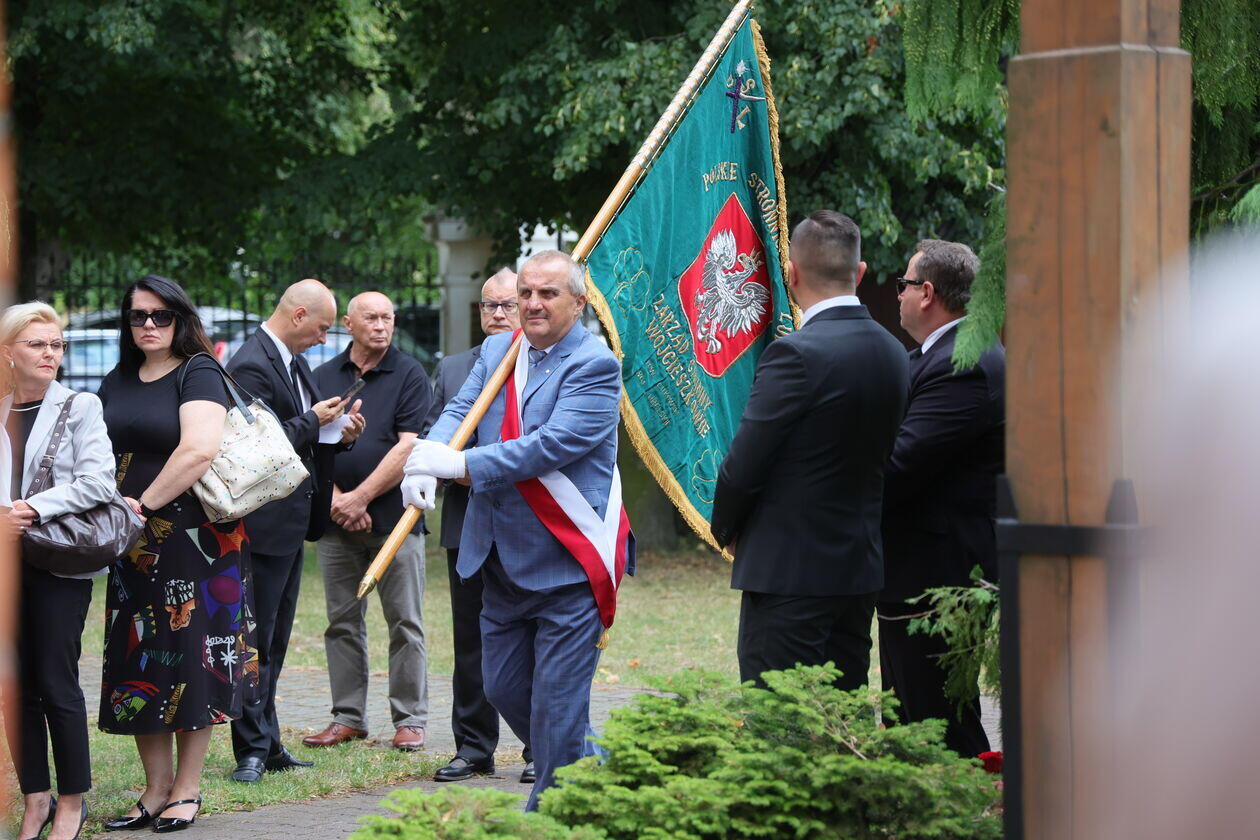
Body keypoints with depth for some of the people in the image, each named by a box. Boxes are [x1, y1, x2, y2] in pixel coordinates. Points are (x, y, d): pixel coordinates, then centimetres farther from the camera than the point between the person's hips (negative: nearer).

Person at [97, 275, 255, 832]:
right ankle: (156, 788, 12)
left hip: (193, 538, -6)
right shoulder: (117, 382, 14)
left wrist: (145, 505, -15)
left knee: (189, 656, -2)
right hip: (132, 546, 6)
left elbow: (199, 450, -19)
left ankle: (188, 788, 6)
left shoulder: (198, 374, -6)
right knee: (137, 661, 4)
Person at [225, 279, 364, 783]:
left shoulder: (294, 361, 14)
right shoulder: (252, 366, -17)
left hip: (294, 516, 10)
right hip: (264, 523, -10)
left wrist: (340, 434, 3)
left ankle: (267, 744, 20)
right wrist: (314, 421, -14)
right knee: (256, 641, -4)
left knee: (274, 641, 14)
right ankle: (253, 749, 0)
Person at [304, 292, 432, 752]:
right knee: (342, 622, 7)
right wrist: (336, 500, -7)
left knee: (405, 622, -1)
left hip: (394, 515, -3)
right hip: (336, 521, 4)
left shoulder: (409, 375, 0)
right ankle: (348, 717, 14)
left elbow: (407, 447, -8)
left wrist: (359, 498, -11)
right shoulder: (324, 376, 11)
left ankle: (410, 719, 5)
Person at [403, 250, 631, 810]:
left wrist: (462, 465, -26)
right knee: (503, 689, 15)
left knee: (557, 699, -4)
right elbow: (459, 411, 1)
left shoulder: (595, 365, -12)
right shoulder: (495, 351, 11)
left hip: (566, 560, -8)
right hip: (500, 560, 8)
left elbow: (556, 443, -22)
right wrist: (427, 459, -21)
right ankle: (592, 764, 34)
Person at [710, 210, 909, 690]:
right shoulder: (892, 354, 7)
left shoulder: (795, 354, -17)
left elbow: (742, 468, -15)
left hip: (789, 572, -8)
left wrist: (726, 530, 6)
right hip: (860, 568, 8)